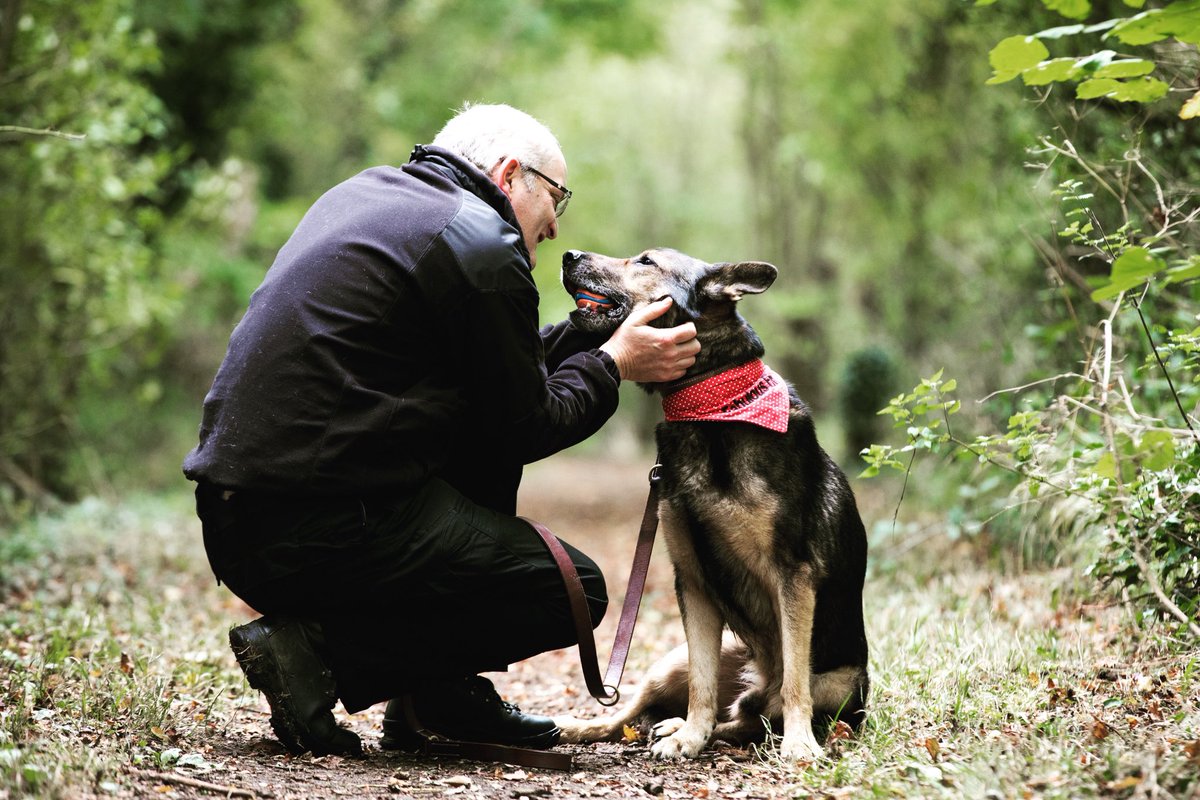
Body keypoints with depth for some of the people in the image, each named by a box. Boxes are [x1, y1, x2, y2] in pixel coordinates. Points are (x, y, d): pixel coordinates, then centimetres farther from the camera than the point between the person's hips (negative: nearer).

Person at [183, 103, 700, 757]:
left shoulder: (368, 190, 19)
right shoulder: (482, 245, -9)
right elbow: (523, 428, -1)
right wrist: (613, 364, 13)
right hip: (323, 529, -10)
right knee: (573, 590, -1)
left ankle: (444, 692, 21)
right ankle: (320, 653, -6)